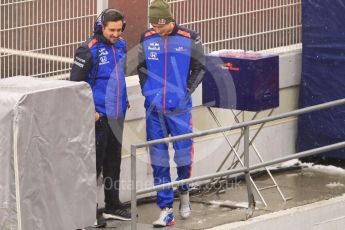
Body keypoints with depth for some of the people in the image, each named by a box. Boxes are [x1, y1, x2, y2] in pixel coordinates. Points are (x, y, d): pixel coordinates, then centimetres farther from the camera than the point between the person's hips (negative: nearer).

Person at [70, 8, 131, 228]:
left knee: (113, 161, 15)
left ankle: (112, 205, 26)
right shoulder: (89, 50, -15)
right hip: (97, 116, -7)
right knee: (94, 162, -4)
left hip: (117, 115, 7)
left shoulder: (121, 45, 7)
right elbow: (76, 82, -13)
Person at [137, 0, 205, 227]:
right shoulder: (146, 39, 1)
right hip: (154, 107, 2)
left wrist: (188, 90, -2)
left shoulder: (189, 39, -6)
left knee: (184, 153, 3)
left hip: (180, 107, -2)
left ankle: (184, 192, 33)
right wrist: (147, 90, 4)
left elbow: (199, 68, 5)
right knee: (159, 159, 2)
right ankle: (166, 210, 6)